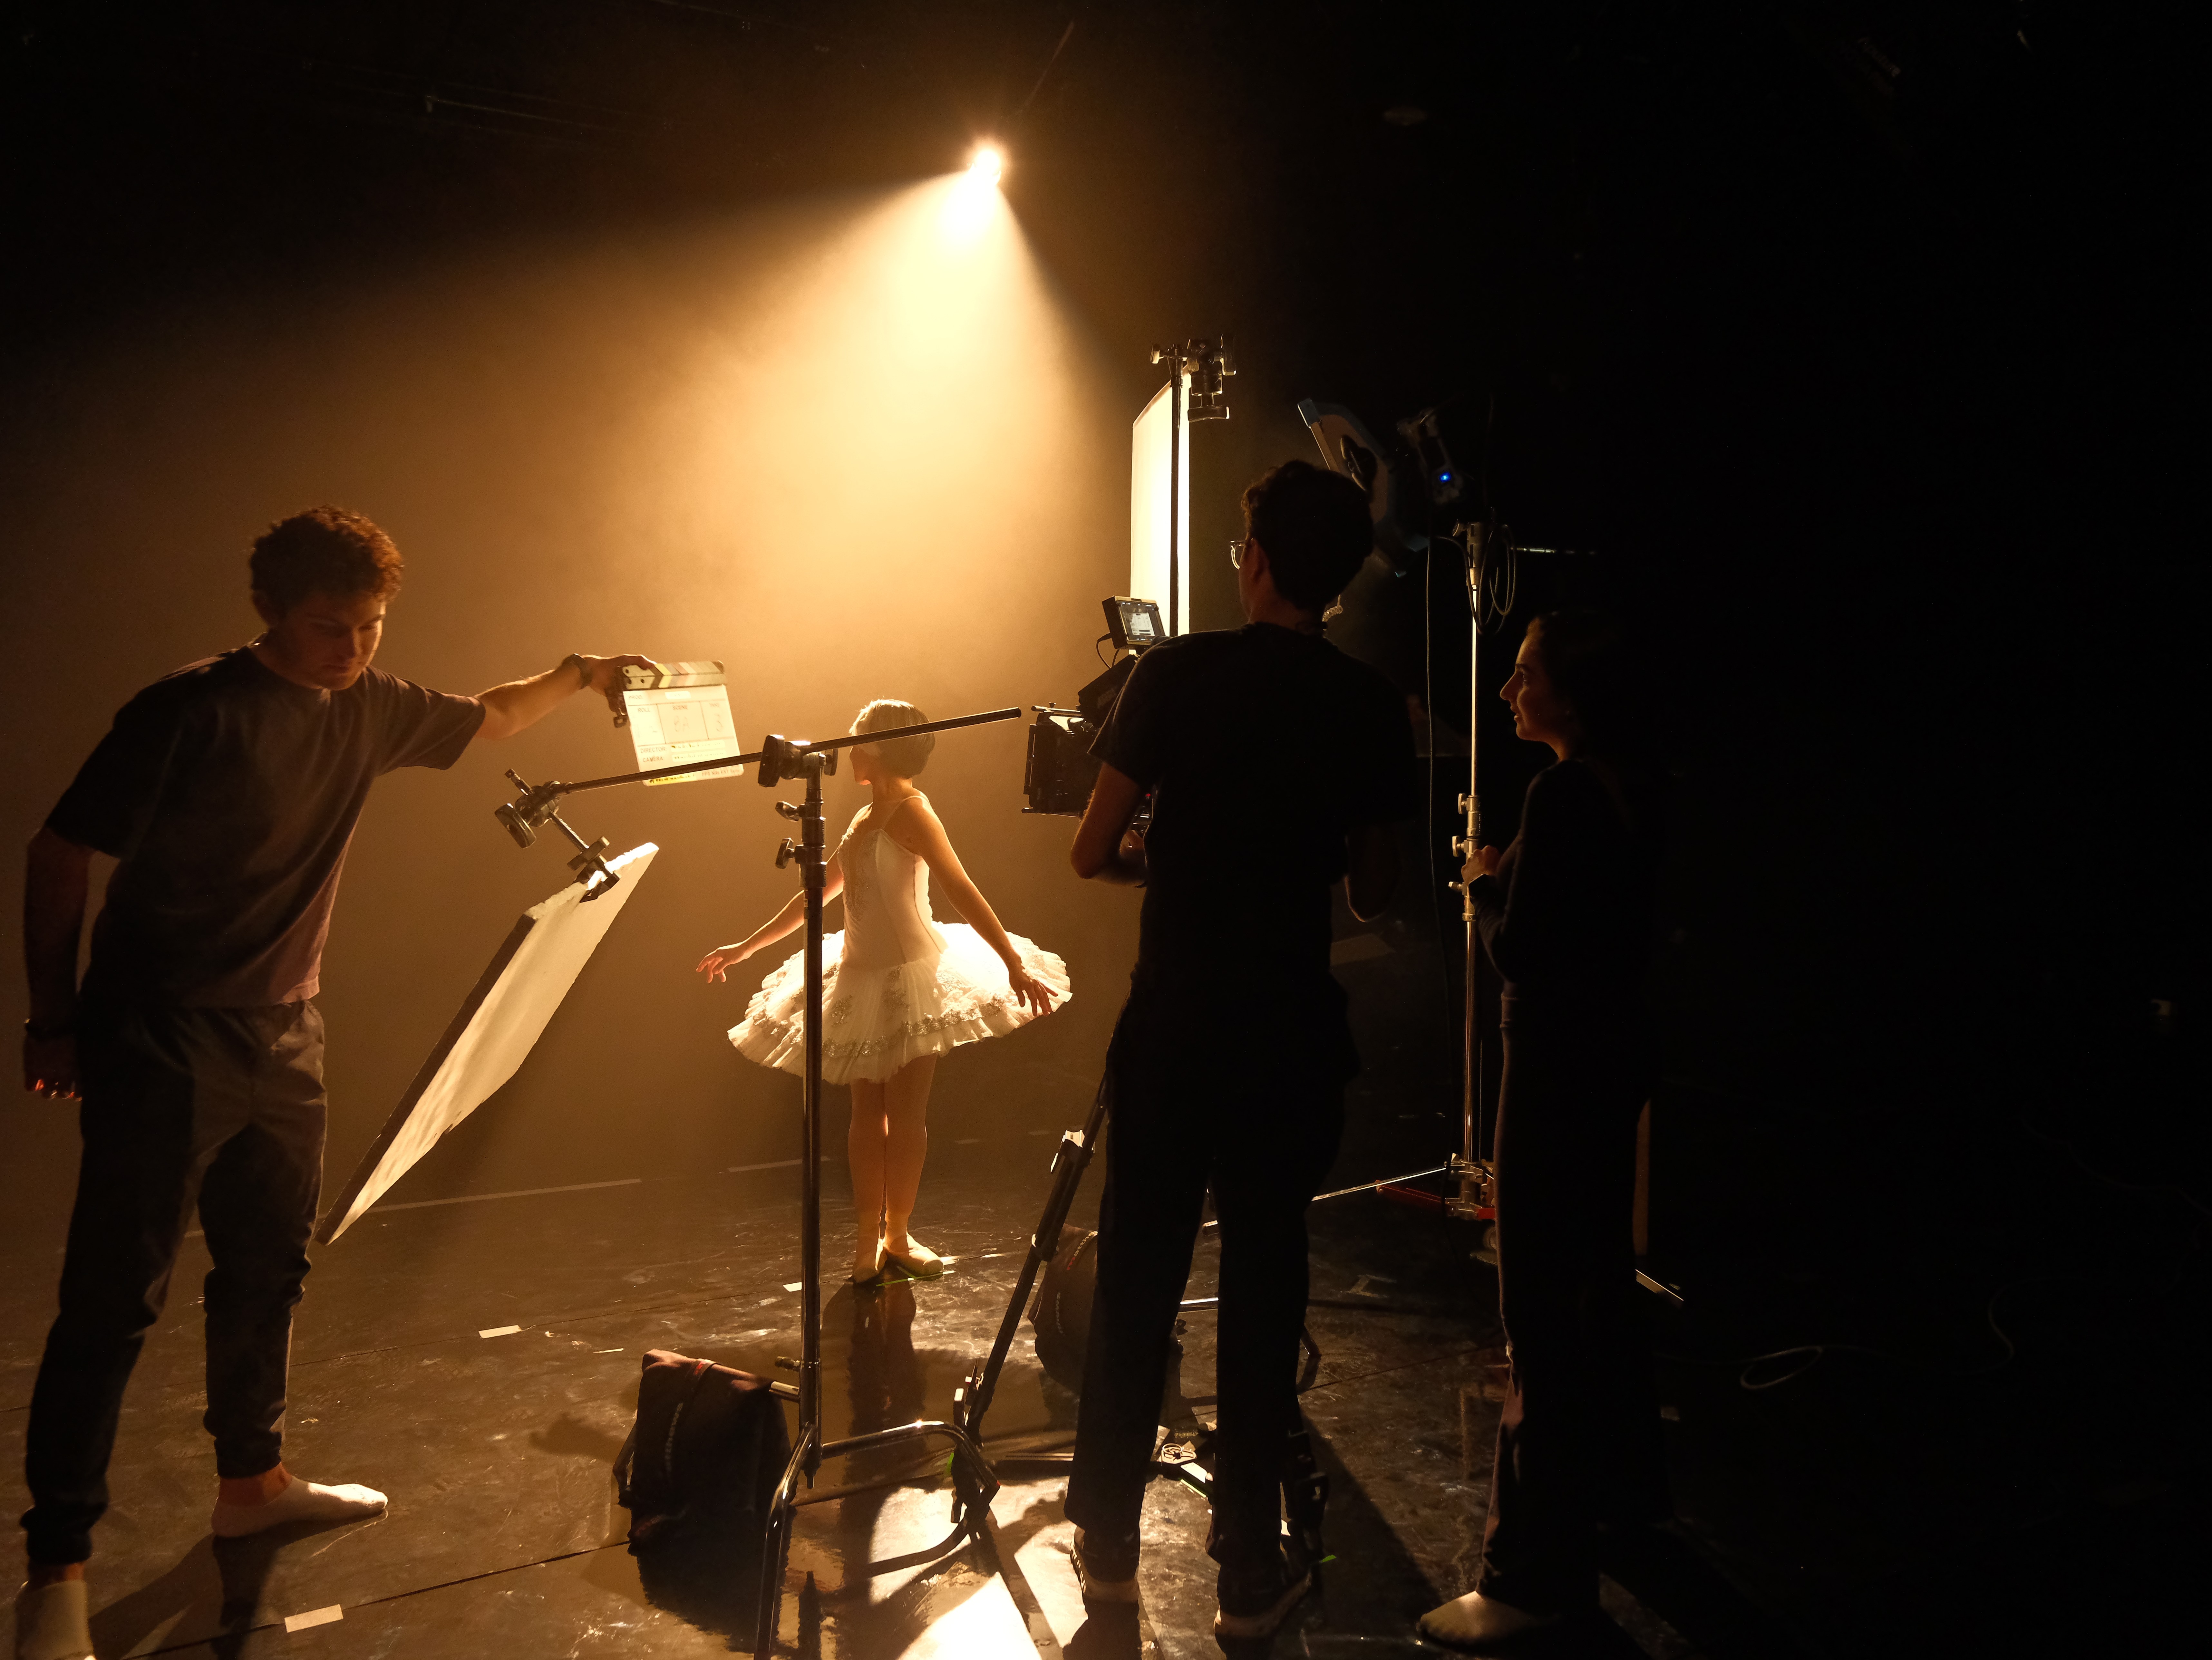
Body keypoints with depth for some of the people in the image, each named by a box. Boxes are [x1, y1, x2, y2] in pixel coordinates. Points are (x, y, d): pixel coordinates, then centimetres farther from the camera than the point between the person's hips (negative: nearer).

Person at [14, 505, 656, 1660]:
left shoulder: (369, 711, 5)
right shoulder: (190, 710, -15)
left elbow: (484, 720, 25)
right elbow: (62, 853, -9)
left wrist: (581, 675, 13)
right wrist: (55, 1018, -6)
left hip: (283, 1042, 7)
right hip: (163, 1046, -7)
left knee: (267, 1269, 16)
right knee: (114, 1297, -6)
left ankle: (251, 1481, 33)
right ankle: (58, 1565, 1)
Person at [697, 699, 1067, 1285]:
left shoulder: (909, 812, -10)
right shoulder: (865, 818, 14)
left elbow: (963, 891, -19)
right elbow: (817, 894, 24)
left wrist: (1014, 964, -28)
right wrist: (746, 948, 28)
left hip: (910, 974, -7)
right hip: (863, 979, 8)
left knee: (905, 1112, -1)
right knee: (868, 1111, 7)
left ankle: (897, 1235, 10)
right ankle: (869, 1237, 12)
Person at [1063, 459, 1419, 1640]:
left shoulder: (1181, 672, -7)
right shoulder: (1370, 707, -1)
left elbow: (1092, 854, -5)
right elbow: (1375, 891, 6)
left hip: (1169, 1033, -1)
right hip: (1293, 1044, 1)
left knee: (1135, 1285, 11)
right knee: (1264, 1294, 9)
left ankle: (1108, 1545, 24)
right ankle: (1250, 1575, 18)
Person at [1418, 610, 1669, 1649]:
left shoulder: (1564, 795, -20)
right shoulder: (1634, 792, 9)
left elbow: (1516, 948, -19)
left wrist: (1484, 884, -2)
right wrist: (1509, 886, 8)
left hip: (1558, 1064, -10)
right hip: (1614, 1055, 10)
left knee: (1540, 1310, -6)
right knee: (1598, 1280, 23)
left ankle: (1536, 1572, 0)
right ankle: (1620, 1486, 40)